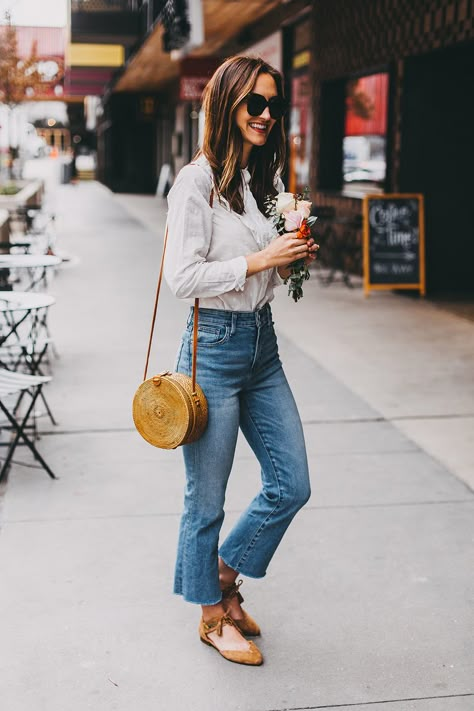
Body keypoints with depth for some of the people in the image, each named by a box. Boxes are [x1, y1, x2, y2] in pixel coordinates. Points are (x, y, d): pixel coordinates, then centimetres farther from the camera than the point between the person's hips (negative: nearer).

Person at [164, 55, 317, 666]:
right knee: (206, 500, 8)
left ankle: (226, 572, 34)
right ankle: (213, 615, 28)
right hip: (215, 346, -8)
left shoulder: (265, 180, 11)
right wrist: (258, 260, -20)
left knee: (292, 485, 11)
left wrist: (294, 258, 0)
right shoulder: (197, 181, -12)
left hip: (263, 343, 8)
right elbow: (182, 277, -18)